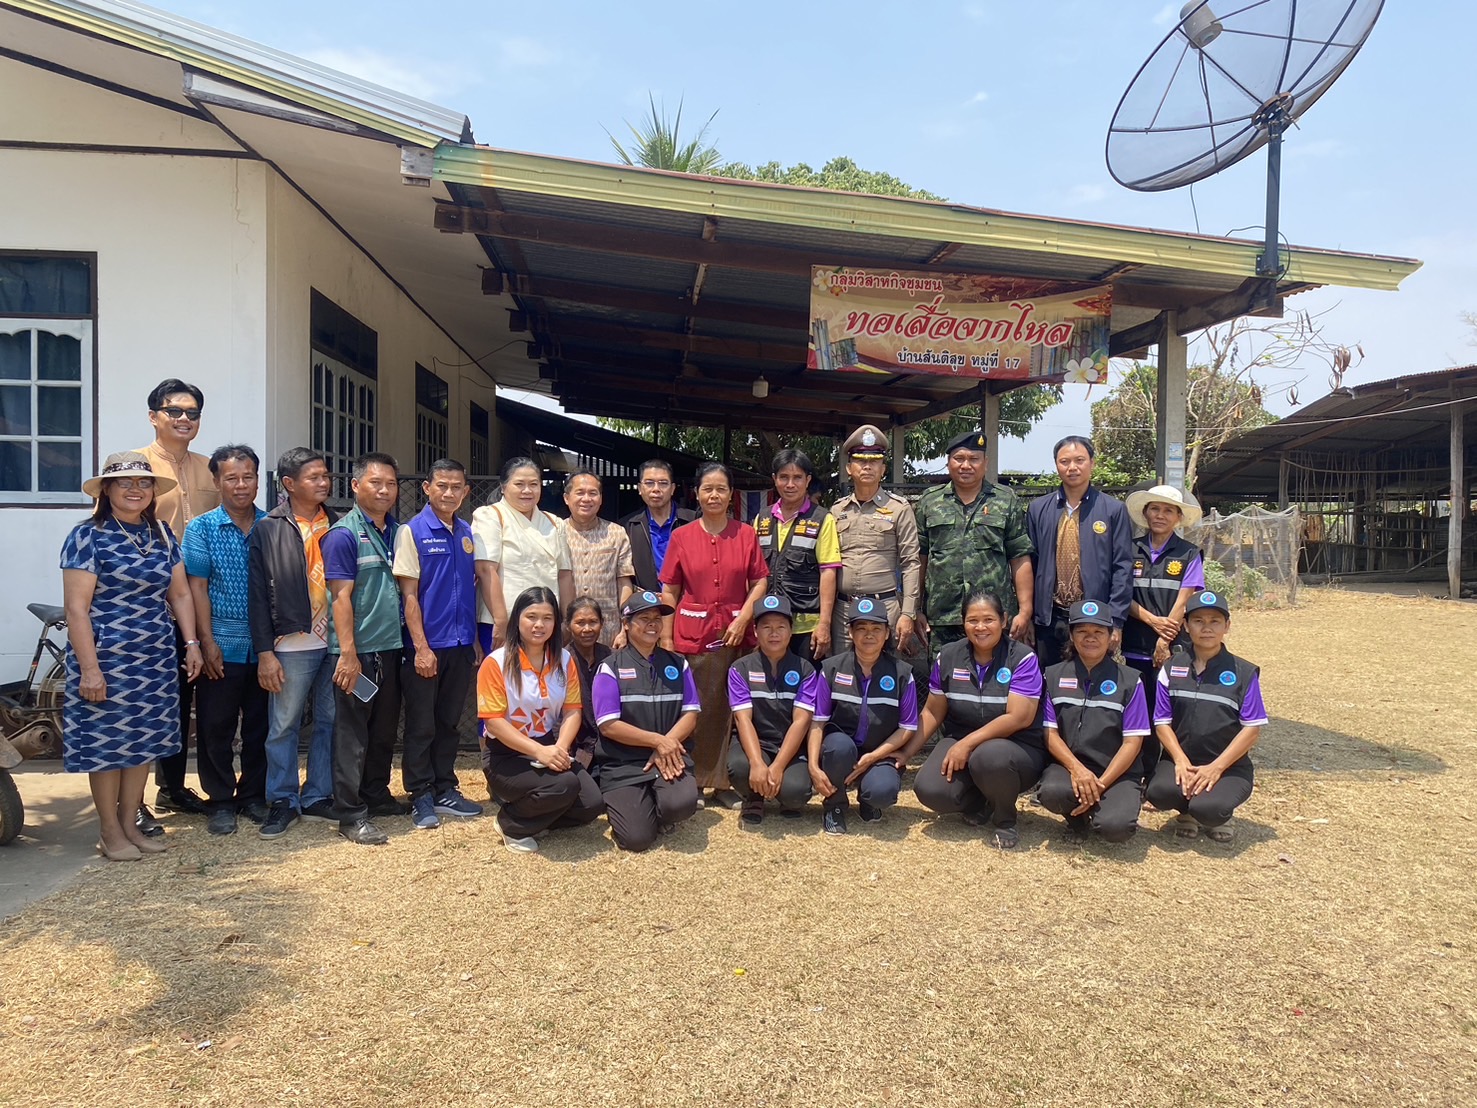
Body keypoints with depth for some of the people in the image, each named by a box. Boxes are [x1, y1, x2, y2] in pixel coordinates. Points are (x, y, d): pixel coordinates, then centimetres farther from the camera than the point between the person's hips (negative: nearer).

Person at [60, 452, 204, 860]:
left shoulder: (162, 534, 9)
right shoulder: (87, 536, -9)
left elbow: (180, 594, 13)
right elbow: (76, 608, -13)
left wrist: (191, 644, 6)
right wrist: (89, 668, -16)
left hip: (155, 659, 6)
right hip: (107, 659, -5)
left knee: (143, 742, 11)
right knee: (106, 744, 5)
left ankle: (130, 823, 25)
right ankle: (109, 832, 18)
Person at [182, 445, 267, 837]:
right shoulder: (201, 528, 0)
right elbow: (197, 587, -3)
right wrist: (207, 642, -9)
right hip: (221, 646, -2)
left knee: (259, 725, 10)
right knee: (216, 727, 5)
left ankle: (253, 795, 23)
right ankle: (220, 802, 17)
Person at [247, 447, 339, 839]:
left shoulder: (337, 526, 8)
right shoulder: (268, 529, -2)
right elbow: (258, 594, -4)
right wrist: (264, 652, -8)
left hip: (335, 642, 4)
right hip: (291, 644, -3)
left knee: (329, 723, 10)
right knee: (283, 727, 5)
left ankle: (318, 798, 23)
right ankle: (282, 802, 19)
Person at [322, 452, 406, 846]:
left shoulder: (398, 532, 10)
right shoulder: (343, 534, -9)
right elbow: (341, 596, -13)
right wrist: (348, 653, -17)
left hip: (391, 648, 7)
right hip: (359, 651, -7)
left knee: (385, 729, 16)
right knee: (352, 733, 0)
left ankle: (377, 795, 30)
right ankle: (351, 814, 7)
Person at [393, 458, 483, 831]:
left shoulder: (467, 533, 9)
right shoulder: (413, 531, -6)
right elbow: (409, 594, -10)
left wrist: (476, 640, 9)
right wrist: (421, 647, -15)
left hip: (461, 645, 5)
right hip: (426, 646, -5)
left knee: (449, 723, 14)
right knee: (421, 726, 5)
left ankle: (445, 790, 25)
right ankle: (421, 797, 15)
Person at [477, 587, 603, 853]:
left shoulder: (564, 661, 5)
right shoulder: (496, 663, -10)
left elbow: (572, 711, 0)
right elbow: (493, 720, -15)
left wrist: (560, 748, -21)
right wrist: (539, 751, -25)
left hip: (551, 749, 5)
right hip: (506, 754, -5)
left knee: (592, 804, -15)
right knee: (563, 786, -31)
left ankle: (534, 817, 13)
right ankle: (512, 824, -2)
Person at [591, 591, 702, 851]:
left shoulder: (678, 664, 11)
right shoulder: (610, 668, -1)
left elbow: (690, 714, 4)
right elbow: (608, 725, -9)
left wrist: (666, 744, -14)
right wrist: (657, 740, -16)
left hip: (670, 756, 2)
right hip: (623, 763, -2)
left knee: (682, 803, -30)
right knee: (636, 838, -18)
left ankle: (660, 816, 8)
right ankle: (624, 801, 17)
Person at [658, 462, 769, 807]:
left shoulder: (746, 534, 7)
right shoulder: (681, 536, 5)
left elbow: (759, 582, 6)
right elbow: (669, 592, 5)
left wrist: (743, 618, -8)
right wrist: (665, 638, 0)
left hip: (735, 632, 1)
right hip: (693, 632, -1)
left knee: (729, 708, 2)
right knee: (696, 708, 1)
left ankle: (722, 782, 13)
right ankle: (694, 782, 12)